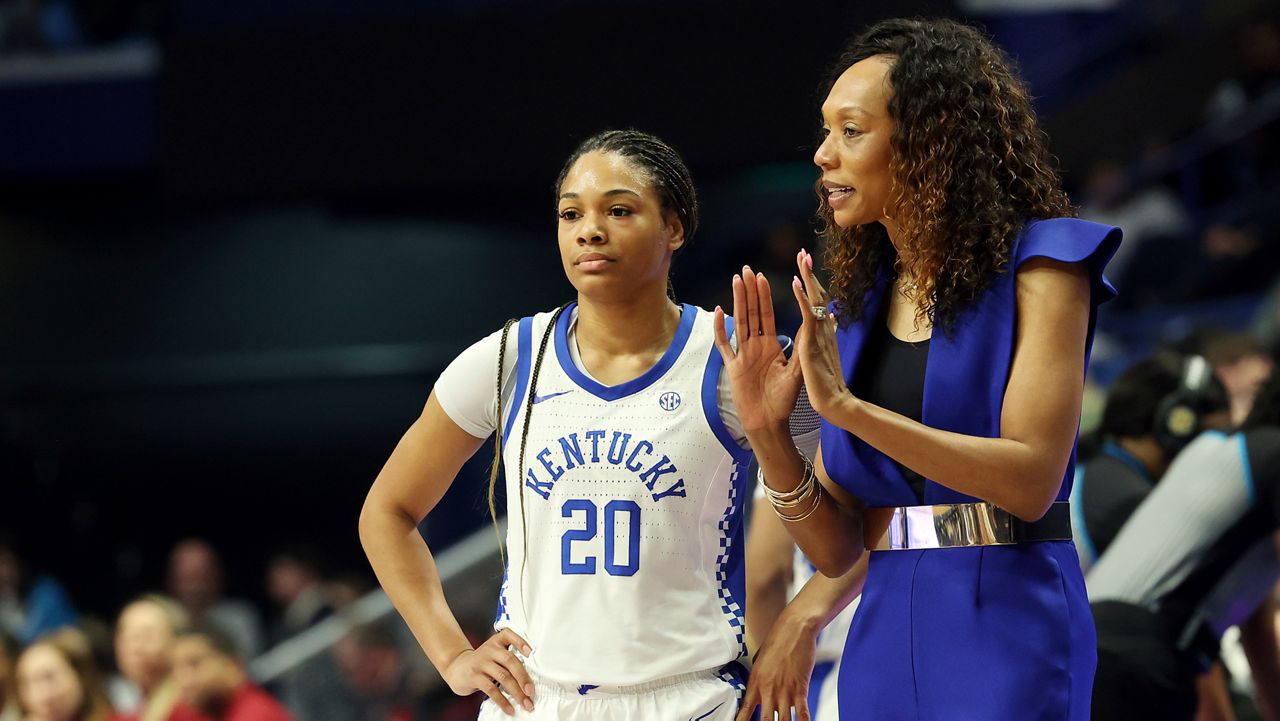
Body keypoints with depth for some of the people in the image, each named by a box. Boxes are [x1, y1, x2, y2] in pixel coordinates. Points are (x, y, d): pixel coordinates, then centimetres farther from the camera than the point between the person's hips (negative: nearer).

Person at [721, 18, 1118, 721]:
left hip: (1005, 630, -5)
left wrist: (846, 406, -20)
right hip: (885, 641, 5)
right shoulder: (850, 311, 11)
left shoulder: (1036, 267, -4)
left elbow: (1031, 480, -16)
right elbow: (837, 549, 8)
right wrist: (768, 435, -10)